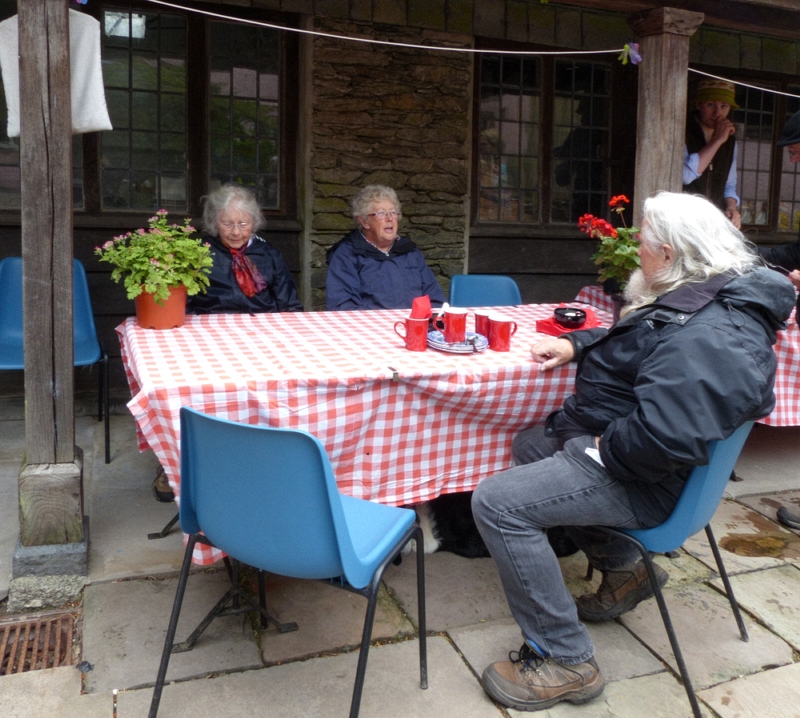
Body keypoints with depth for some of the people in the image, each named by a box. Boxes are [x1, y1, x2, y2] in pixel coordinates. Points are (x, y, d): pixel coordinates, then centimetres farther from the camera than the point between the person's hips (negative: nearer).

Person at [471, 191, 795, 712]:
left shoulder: (708, 336, -29)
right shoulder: (697, 299, 7)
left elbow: (663, 436, -39)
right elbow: (630, 339, 23)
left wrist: (605, 447, -20)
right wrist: (575, 344, 7)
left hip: (644, 481, -11)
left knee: (497, 502, -22)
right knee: (530, 444, 28)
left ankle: (565, 661, -9)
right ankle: (622, 568, 28)